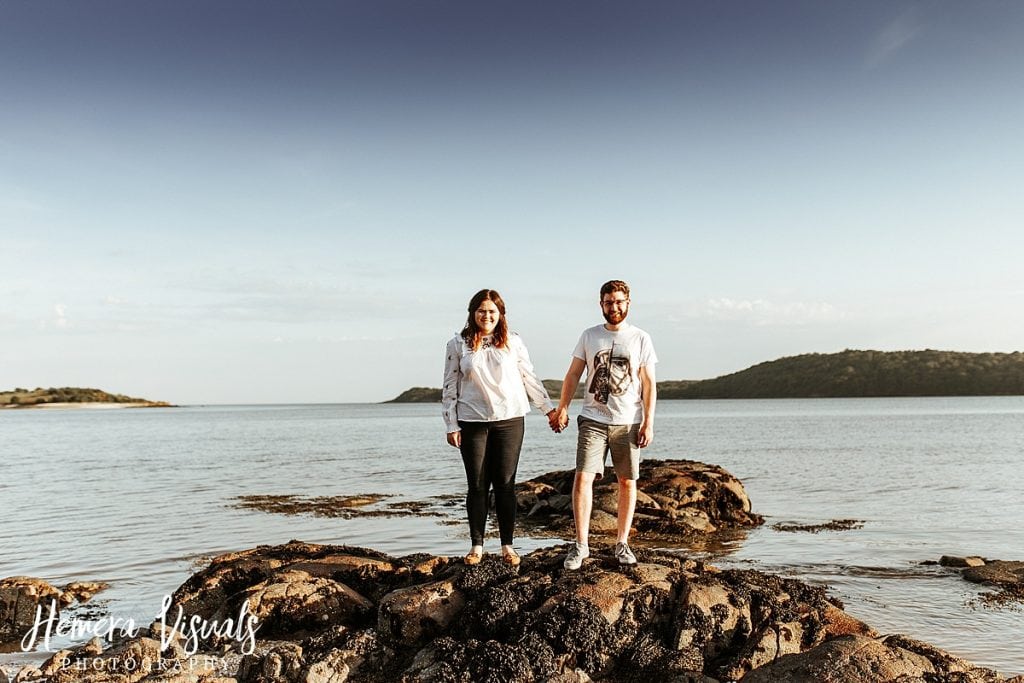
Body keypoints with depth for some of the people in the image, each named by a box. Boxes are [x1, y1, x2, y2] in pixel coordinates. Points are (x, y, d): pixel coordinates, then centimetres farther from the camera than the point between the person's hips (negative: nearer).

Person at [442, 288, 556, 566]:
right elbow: (449, 387, 4)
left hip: (509, 420, 1)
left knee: (505, 484, 3)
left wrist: (549, 408, 12)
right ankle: (477, 546, 16)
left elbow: (529, 378, 12)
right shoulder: (458, 344, 2)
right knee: (477, 485, 5)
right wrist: (451, 426, 0)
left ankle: (507, 546, 13)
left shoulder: (513, 342, 5)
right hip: (472, 422, 0)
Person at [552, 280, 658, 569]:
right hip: (593, 420, 0)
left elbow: (649, 384, 2)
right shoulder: (589, 336, 7)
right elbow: (573, 374, 8)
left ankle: (622, 543, 18)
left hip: (628, 422, 0)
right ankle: (581, 544, -2)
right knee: (582, 477, -10)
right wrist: (562, 408, -3)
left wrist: (648, 422, -5)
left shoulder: (641, 339, 3)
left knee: (627, 482, 5)